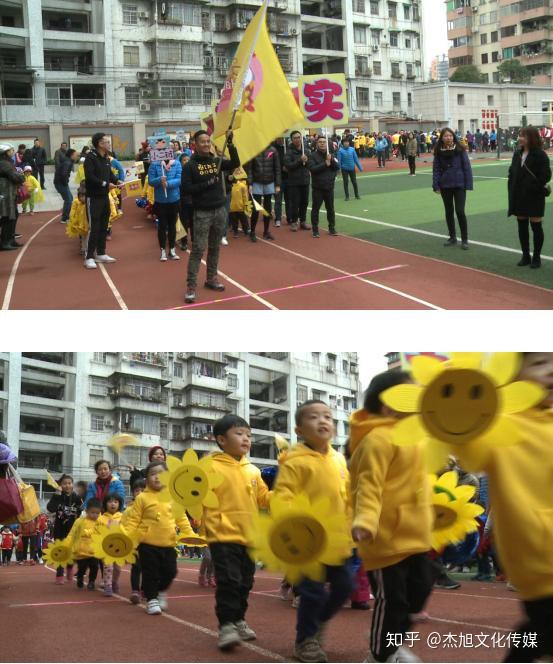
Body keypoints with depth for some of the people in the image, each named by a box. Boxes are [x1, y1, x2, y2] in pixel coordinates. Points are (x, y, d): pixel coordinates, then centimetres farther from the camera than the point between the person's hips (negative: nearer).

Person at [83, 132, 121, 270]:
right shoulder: (90, 157, -14)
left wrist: (117, 181, -1)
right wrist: (105, 184, -22)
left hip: (105, 196, 8)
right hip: (93, 197, -8)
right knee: (94, 228, -7)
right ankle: (89, 257, -2)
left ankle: (101, 254, 22)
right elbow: (90, 177, -22)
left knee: (103, 227, 12)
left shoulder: (106, 158, 11)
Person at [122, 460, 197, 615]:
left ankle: (161, 592, 36)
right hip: (148, 544, -3)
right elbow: (133, 520, -6)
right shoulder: (142, 498, -5)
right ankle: (151, 599, 18)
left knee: (170, 571, 9)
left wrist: (189, 533, 0)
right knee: (150, 573, 1)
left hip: (169, 544, 3)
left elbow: (181, 518, 10)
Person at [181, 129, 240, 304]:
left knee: (214, 247, 13)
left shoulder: (217, 161, 7)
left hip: (220, 210, 5)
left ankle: (211, 278, 25)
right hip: (202, 213, -5)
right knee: (198, 249, -7)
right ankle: (191, 286, -5)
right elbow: (187, 188, -13)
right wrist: (207, 183, -19)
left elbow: (235, 163, -7)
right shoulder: (190, 165, -6)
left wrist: (230, 144, -17)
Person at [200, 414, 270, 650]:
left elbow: (263, 498, 15)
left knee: (245, 582, 14)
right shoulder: (212, 467, -8)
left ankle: (238, 621, 29)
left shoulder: (253, 470, 11)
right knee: (229, 581, -12)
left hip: (250, 537, 6)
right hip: (224, 536, -6)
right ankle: (226, 625, -3)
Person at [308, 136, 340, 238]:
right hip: (317, 187, -3)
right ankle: (315, 230, 8)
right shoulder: (313, 156, -4)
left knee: (330, 208, 9)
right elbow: (312, 168, -18)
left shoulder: (331, 155, 8)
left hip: (329, 186, 3)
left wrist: (331, 160, -17)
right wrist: (325, 164, -21)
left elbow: (337, 167, -1)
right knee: (316, 209, 0)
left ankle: (332, 228, 19)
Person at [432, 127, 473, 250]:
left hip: (459, 185, -3)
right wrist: (436, 186, -3)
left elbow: (467, 167, -6)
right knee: (449, 212, 12)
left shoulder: (460, 150, -7)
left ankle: (464, 239, 4)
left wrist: (468, 185, -9)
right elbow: (436, 169, 2)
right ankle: (452, 237, 25)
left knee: (460, 211, -7)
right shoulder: (439, 152, 0)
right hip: (445, 186, 3)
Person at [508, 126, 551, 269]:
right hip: (519, 198, 6)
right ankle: (525, 256, 21)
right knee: (522, 227, 11)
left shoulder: (540, 155, -11)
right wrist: (512, 190, 4)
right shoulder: (517, 154, 9)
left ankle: (536, 257, 12)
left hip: (534, 198, -6)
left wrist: (534, 187, -15)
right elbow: (512, 173, 13)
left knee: (536, 227, 3)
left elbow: (545, 176, -14)